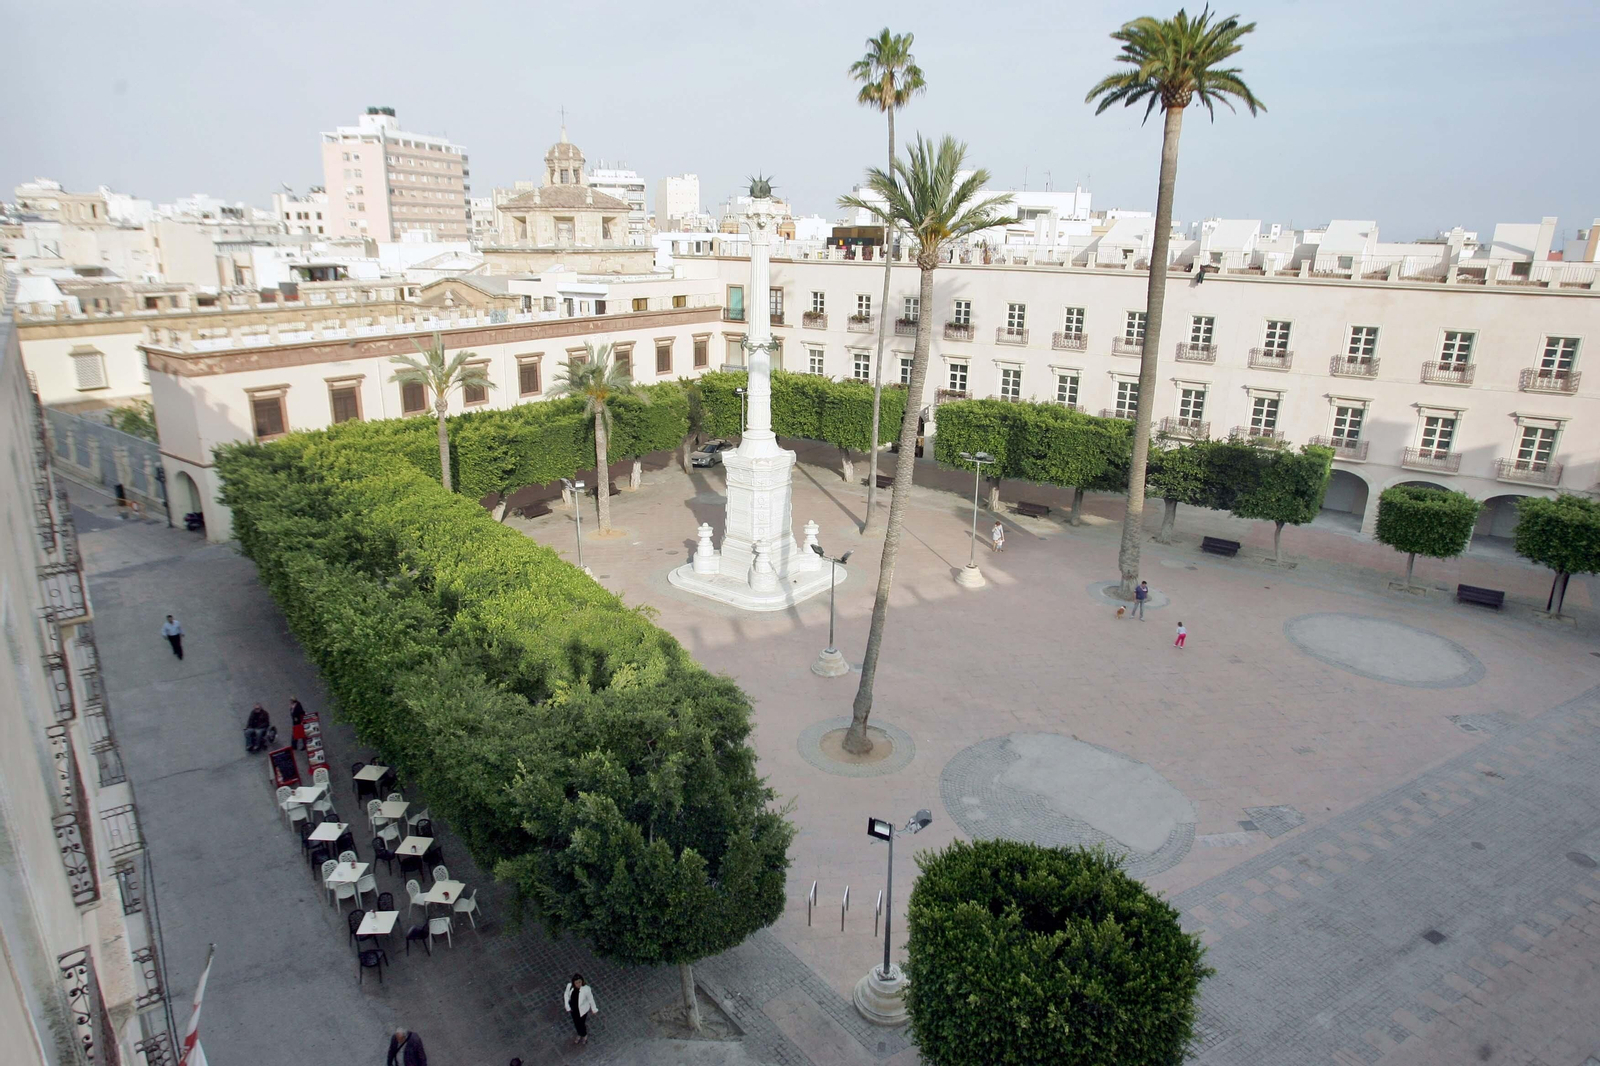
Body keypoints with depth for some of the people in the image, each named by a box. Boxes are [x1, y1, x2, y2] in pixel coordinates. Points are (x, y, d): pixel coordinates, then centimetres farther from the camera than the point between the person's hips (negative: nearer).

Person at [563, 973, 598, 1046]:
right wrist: (567, 1007, -7)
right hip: (573, 1009, 3)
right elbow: (566, 995, -6)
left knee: (581, 1024, 18)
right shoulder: (569, 986, -27)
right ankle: (579, 1034, 60)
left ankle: (585, 1035, 54)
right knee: (576, 1023, 27)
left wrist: (594, 1009, -4)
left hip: (582, 1010, -3)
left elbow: (590, 999, -18)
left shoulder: (586, 989, -35)